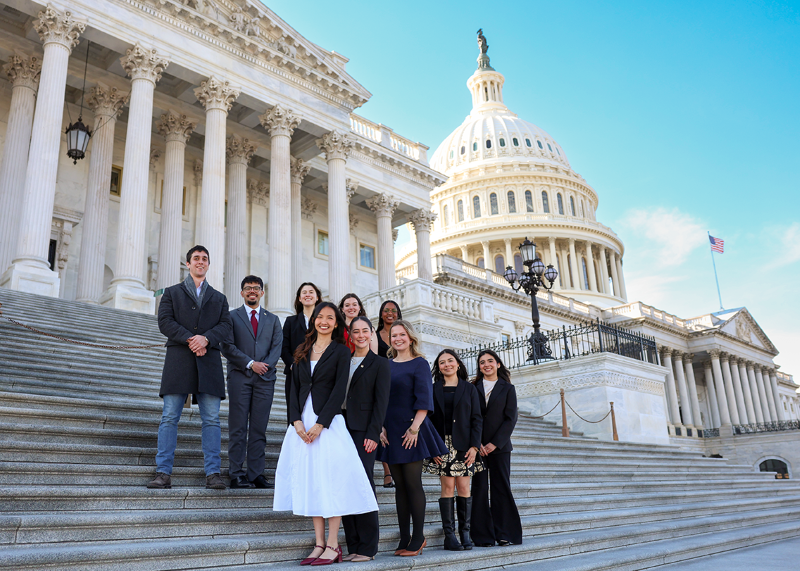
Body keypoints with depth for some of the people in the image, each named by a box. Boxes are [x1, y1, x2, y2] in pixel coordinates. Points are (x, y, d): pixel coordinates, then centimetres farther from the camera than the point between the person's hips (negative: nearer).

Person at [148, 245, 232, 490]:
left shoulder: (219, 298, 22)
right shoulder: (172, 293, 17)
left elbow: (225, 325, 7)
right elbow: (165, 322, 1)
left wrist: (206, 338, -13)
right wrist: (190, 338, -12)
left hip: (209, 361, 1)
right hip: (179, 359, -1)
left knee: (211, 419, -2)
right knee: (169, 417, -4)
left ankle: (213, 473, -1)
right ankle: (163, 473, -2)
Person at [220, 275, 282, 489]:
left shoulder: (273, 319, 18)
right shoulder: (232, 316, 9)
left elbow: (277, 347, 8)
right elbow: (227, 346, -2)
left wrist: (266, 365, -10)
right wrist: (250, 364, -11)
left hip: (265, 378, 2)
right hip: (239, 377, -2)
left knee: (259, 429, 2)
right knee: (238, 429, -3)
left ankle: (256, 474, 5)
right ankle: (236, 475, 1)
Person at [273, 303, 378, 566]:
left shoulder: (341, 351, 1)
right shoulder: (303, 351, 15)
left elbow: (339, 390, -7)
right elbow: (294, 388, 10)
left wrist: (320, 424, -14)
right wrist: (297, 422, -4)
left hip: (328, 422, -5)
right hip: (303, 423, 5)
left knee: (330, 481, -4)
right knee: (310, 482, 5)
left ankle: (332, 546, 3)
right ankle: (319, 544, 11)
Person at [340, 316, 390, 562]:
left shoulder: (380, 364, 1)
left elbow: (381, 402, -5)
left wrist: (373, 434, -13)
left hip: (364, 431, -5)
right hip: (342, 429, 5)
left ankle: (367, 548, 1)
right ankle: (353, 546, 12)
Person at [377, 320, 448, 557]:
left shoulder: (419, 364, -2)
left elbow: (424, 399, -9)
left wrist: (415, 428, -16)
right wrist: (381, 427, 2)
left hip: (411, 431, -5)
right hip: (391, 431, 5)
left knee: (413, 483, -3)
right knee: (400, 485, 8)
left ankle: (418, 538, 5)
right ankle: (404, 538, 13)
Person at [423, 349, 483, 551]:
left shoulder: (469, 388, 9)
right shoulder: (433, 389, 8)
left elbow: (477, 419, 5)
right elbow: (428, 419, 4)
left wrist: (474, 445, -5)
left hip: (464, 444, 1)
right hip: (443, 444, 0)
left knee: (463, 487, -1)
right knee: (448, 486, -5)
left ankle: (465, 533, 8)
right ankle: (449, 535, 0)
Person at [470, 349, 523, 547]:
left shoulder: (507, 388, 7)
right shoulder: (473, 388, 9)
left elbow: (510, 419, 0)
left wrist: (495, 443, -10)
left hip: (499, 446, -1)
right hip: (477, 446, 1)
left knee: (501, 488, 0)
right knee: (479, 489, 0)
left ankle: (504, 534, 8)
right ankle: (484, 536, 6)